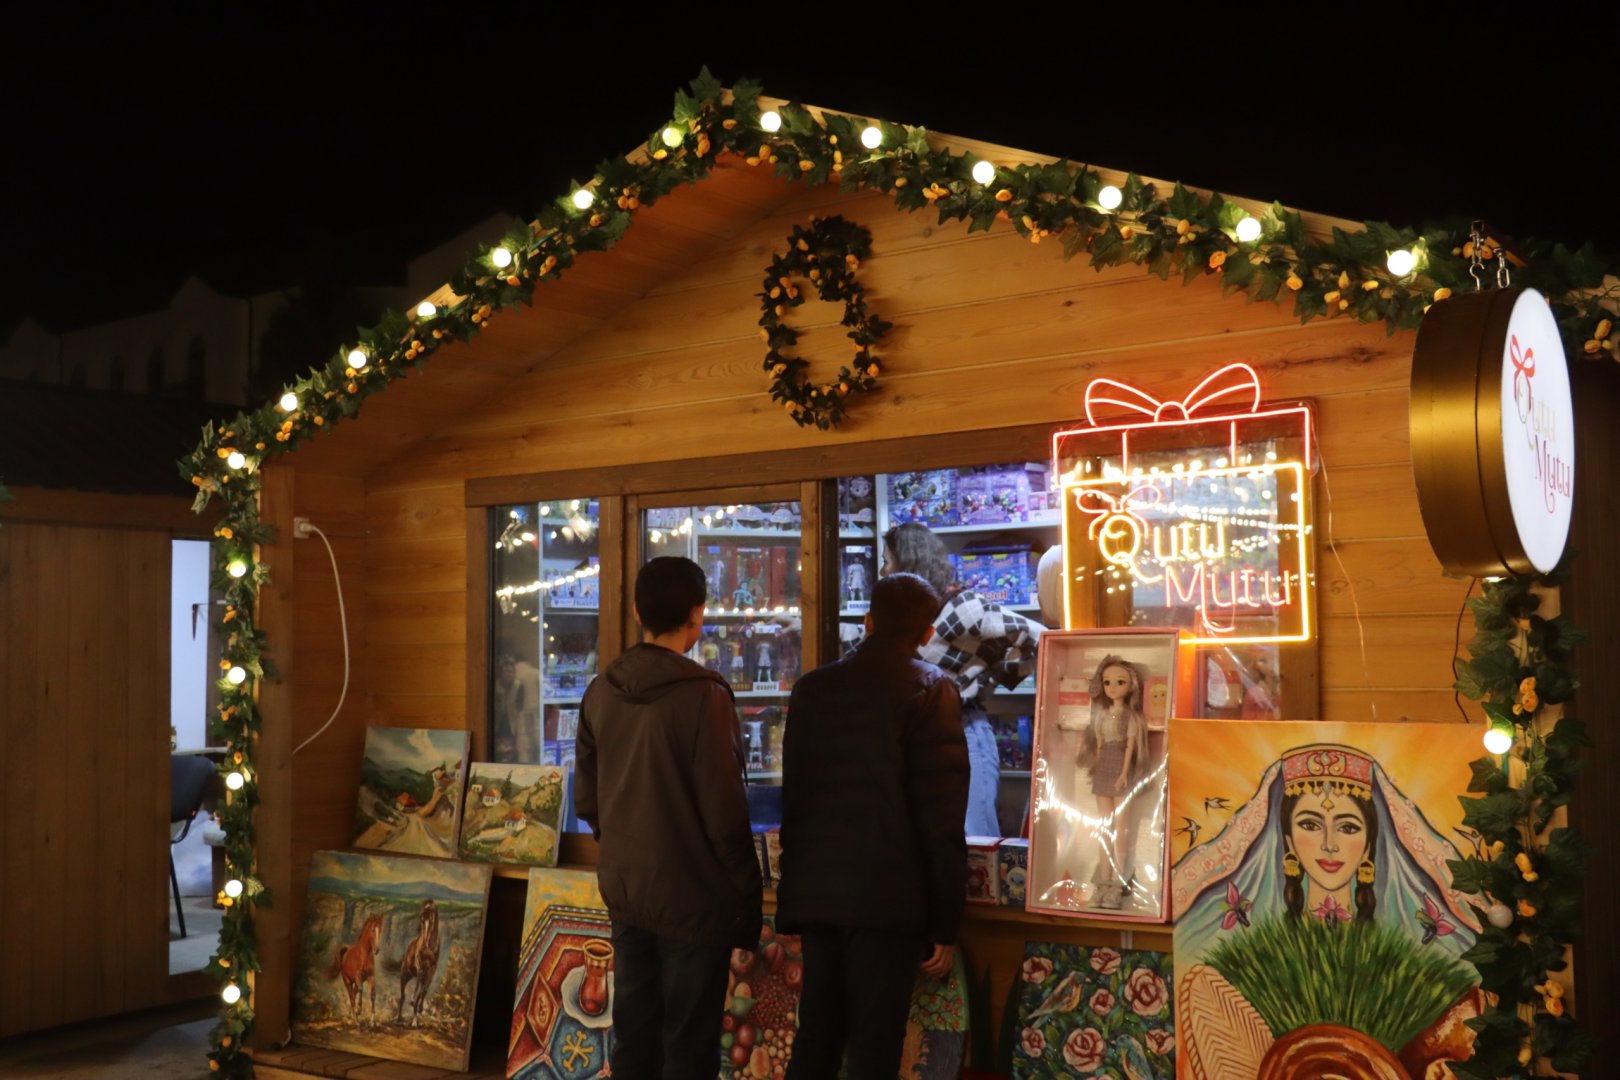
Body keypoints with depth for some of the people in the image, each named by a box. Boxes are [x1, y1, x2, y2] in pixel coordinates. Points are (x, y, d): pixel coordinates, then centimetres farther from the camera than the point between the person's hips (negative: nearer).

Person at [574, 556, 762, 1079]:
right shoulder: (702, 695, -18)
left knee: (633, 1034, 16)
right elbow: (724, 814, -16)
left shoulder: (601, 691, 1)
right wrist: (746, 899, -5)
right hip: (691, 895, -6)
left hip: (622, 889, 6)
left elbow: (585, 800, 9)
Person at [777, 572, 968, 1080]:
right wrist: (946, 921, -5)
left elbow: (793, 797, 12)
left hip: (815, 893, 5)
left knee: (815, 1038, 15)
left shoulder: (812, 688, 9)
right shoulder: (930, 689, -6)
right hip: (888, 897, -5)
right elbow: (942, 818, -10)